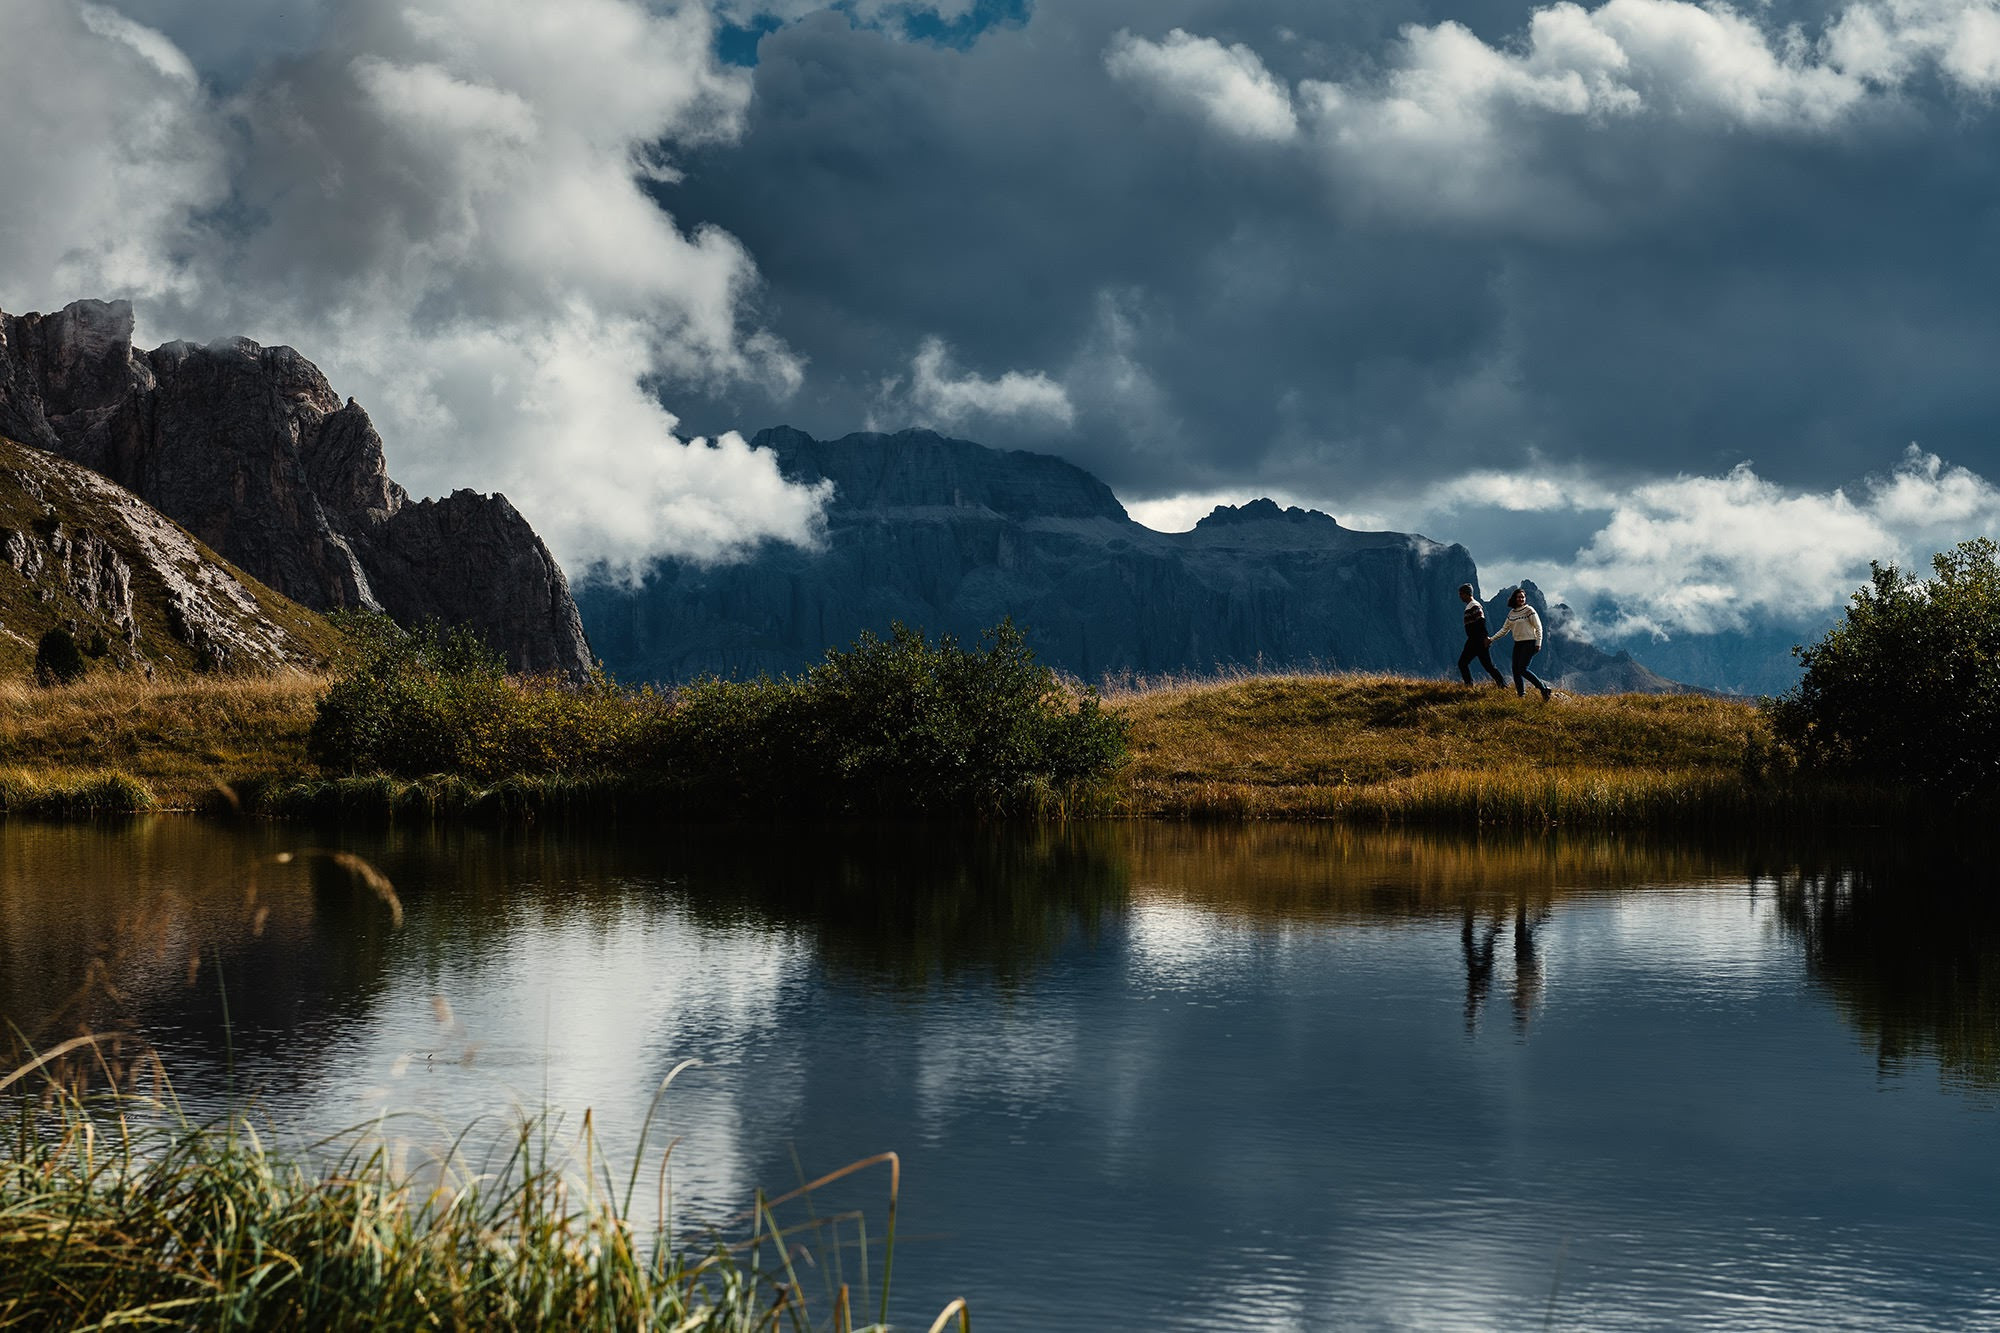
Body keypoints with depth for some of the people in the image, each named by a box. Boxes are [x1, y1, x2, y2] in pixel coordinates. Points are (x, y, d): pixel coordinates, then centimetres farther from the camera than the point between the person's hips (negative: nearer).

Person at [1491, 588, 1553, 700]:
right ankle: (1521, 695, 10)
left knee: (1522, 669, -15)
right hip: (1517, 644, 7)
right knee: (1515, 670, 2)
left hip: (1529, 643, -7)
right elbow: (1505, 629, 18)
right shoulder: (1512, 613, 11)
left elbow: (1538, 627, -8)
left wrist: (1538, 644, -14)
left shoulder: (1529, 610, -8)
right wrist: (1492, 639, 13)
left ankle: (1544, 690, -9)